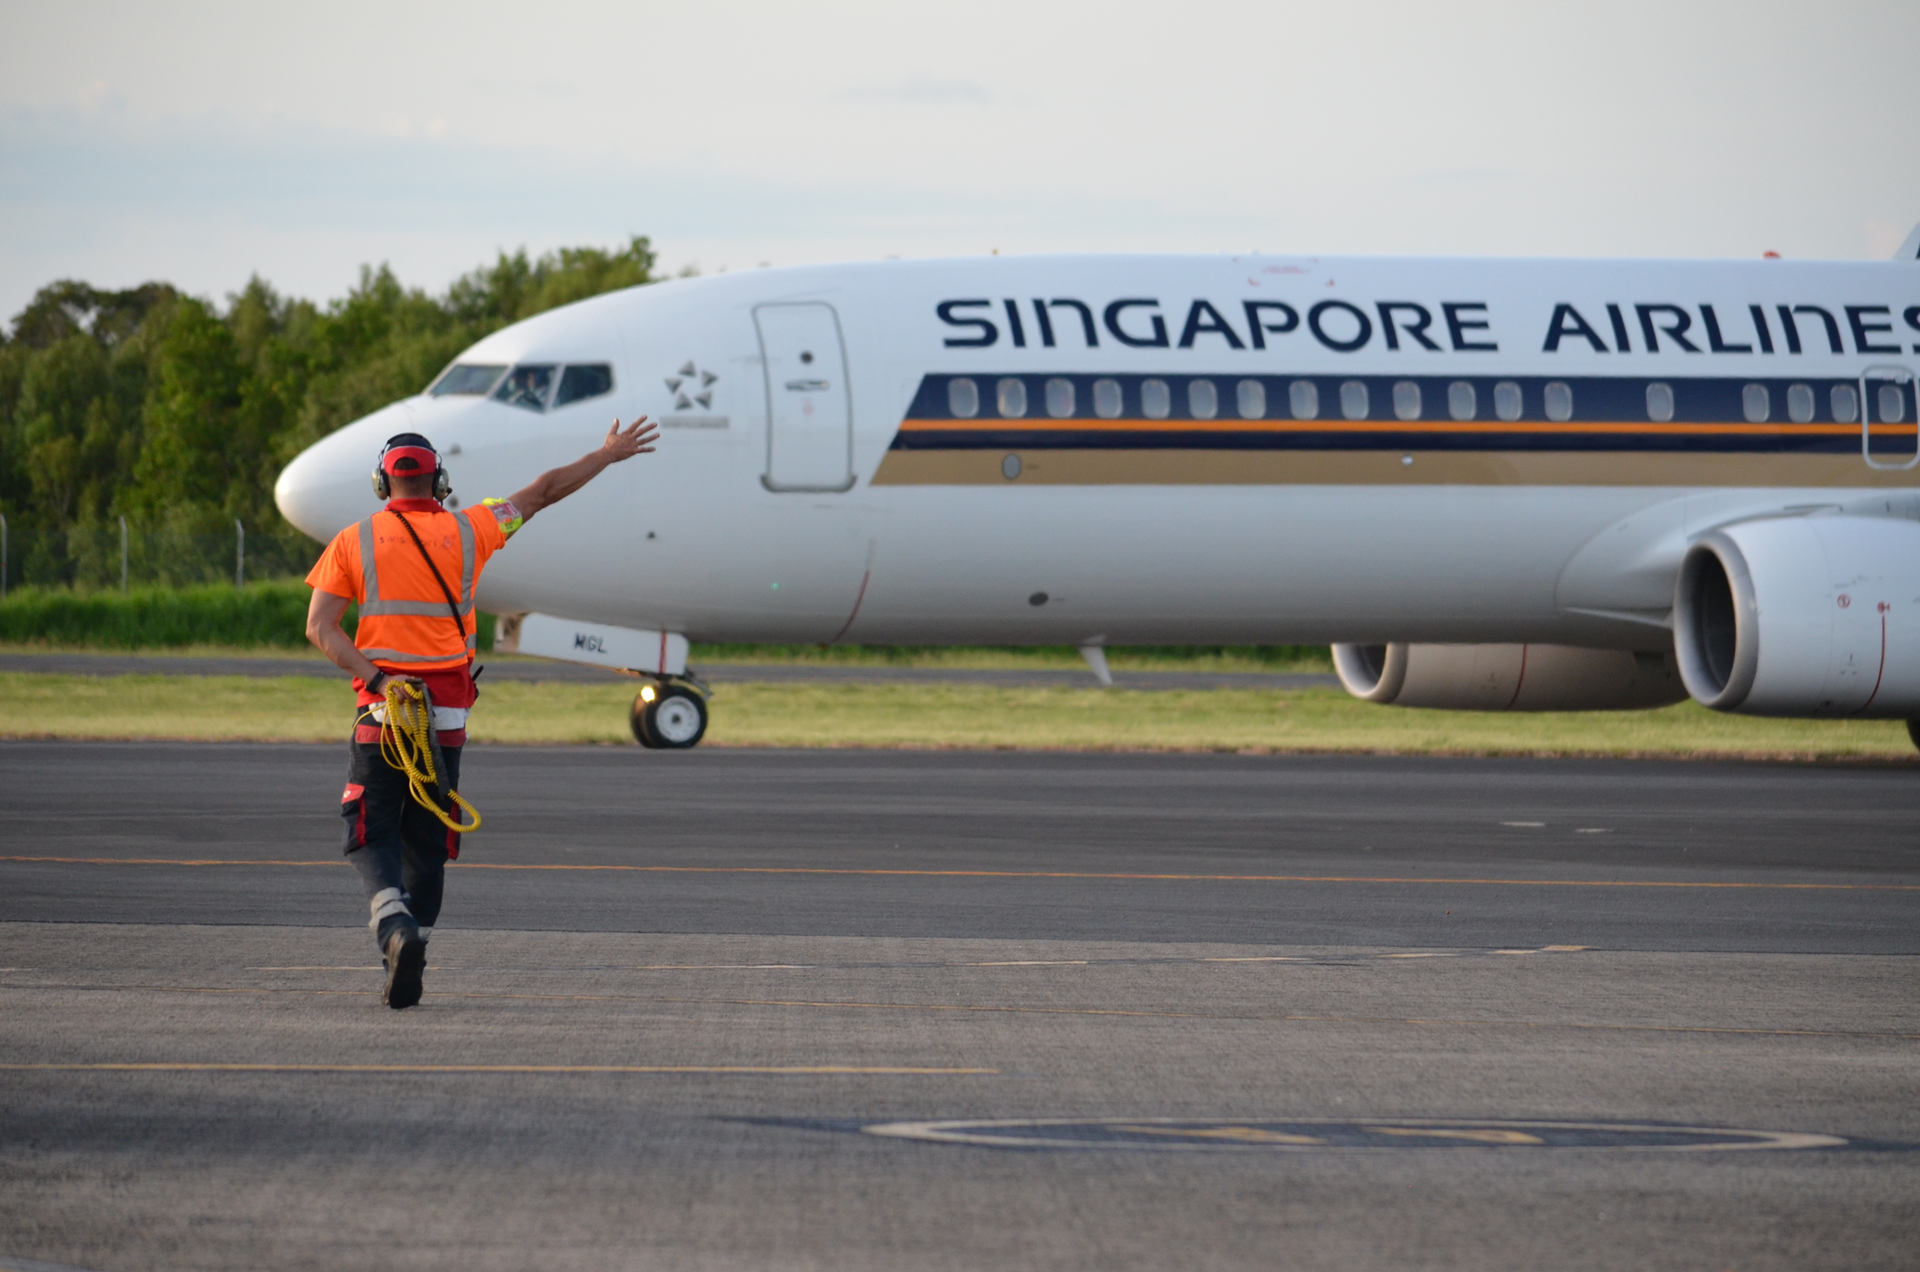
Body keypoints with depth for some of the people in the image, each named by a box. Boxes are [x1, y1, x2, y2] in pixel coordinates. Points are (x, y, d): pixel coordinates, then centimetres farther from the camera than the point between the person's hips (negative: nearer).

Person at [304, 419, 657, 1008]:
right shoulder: (468, 530, 4)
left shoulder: (355, 541, 3)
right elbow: (545, 491, 15)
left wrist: (375, 676, -12)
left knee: (373, 833, 3)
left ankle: (395, 924, -25)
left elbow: (319, 627, -6)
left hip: (382, 707, -2)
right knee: (428, 839, 10)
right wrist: (609, 455, 26)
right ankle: (405, 974, 8)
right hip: (447, 713, 2)